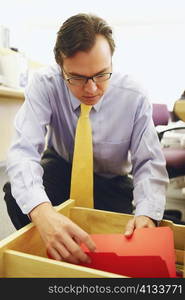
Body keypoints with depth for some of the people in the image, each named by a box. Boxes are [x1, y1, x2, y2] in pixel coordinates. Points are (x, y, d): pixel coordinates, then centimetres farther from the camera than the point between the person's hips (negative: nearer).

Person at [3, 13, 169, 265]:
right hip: (60, 168, 1)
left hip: (111, 182, 1)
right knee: (16, 192, -28)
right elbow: (24, 149, -34)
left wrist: (147, 214, -42)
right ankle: (43, 255, 0)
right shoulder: (45, 84, -24)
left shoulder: (135, 98, -22)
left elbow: (149, 163, -20)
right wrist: (40, 210, -53)